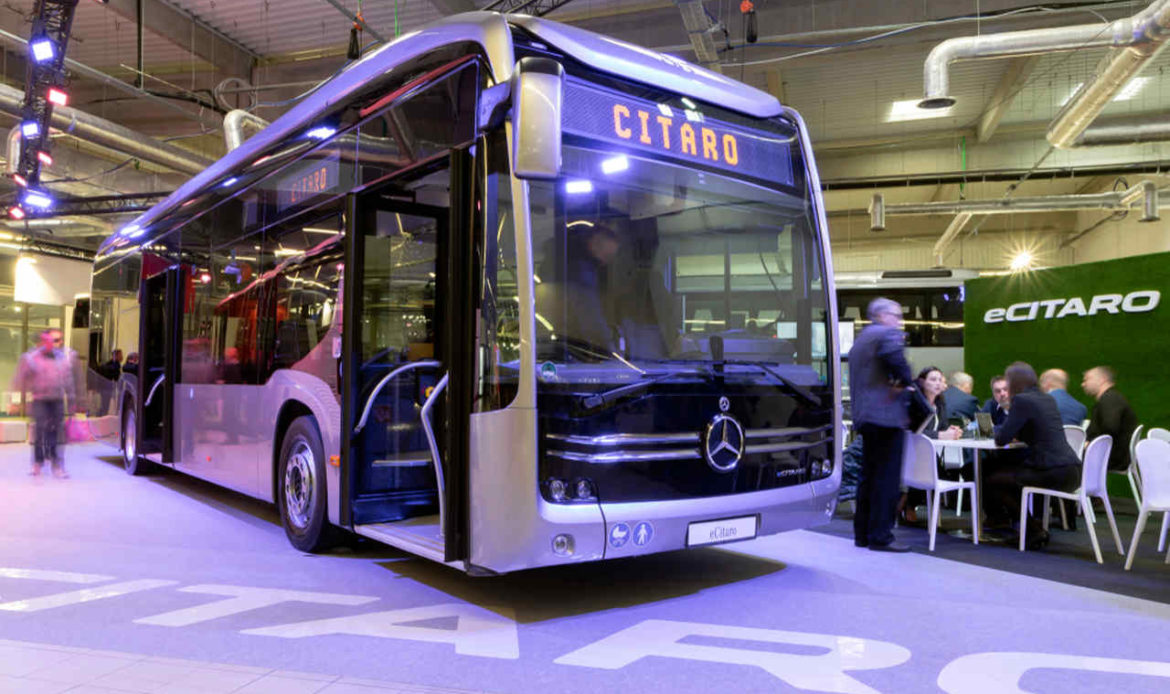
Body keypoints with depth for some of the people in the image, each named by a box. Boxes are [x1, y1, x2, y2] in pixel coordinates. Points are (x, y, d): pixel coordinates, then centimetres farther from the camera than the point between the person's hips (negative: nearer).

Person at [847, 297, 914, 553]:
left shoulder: (859, 340, 22)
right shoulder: (888, 334, -7)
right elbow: (894, 358, -26)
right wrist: (904, 381, -10)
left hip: (863, 416, 9)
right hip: (887, 416, -9)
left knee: (868, 476, 14)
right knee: (887, 478, -5)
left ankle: (862, 533, 18)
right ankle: (880, 536, -3)